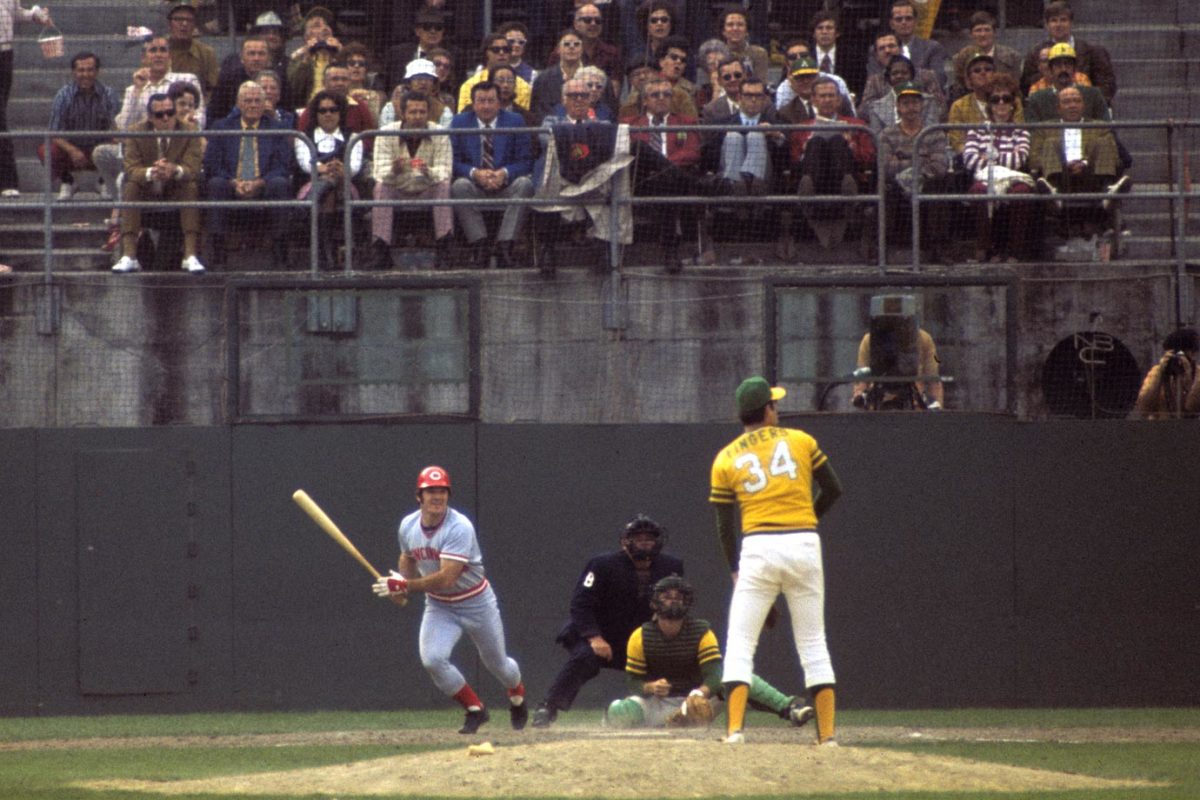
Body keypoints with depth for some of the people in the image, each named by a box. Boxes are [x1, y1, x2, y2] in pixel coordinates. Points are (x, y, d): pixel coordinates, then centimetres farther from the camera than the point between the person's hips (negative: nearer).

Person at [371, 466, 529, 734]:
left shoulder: (459, 528, -29)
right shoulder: (408, 526, -9)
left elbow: (446, 579, -35)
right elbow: (408, 558, 14)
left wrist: (406, 586, -36)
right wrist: (399, 586, -5)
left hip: (476, 603, -4)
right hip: (439, 607, 4)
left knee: (496, 663, 13)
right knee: (432, 659, -20)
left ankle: (517, 697, 50)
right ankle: (475, 710, 2)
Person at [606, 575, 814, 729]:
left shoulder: (702, 633, -5)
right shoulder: (640, 637, -5)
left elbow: (714, 677, -18)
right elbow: (633, 683, -6)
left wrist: (698, 695, -38)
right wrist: (650, 687, -29)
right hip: (657, 705, 0)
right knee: (617, 711, -33)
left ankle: (789, 708, -39)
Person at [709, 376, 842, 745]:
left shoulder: (726, 459, 6)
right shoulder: (801, 441, 6)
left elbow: (725, 525, 5)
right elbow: (833, 489, 9)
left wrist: (736, 569, 15)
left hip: (758, 548, -1)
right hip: (804, 545, 1)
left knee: (740, 644, 1)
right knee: (813, 645, 9)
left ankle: (734, 729, -14)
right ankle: (827, 734, 6)